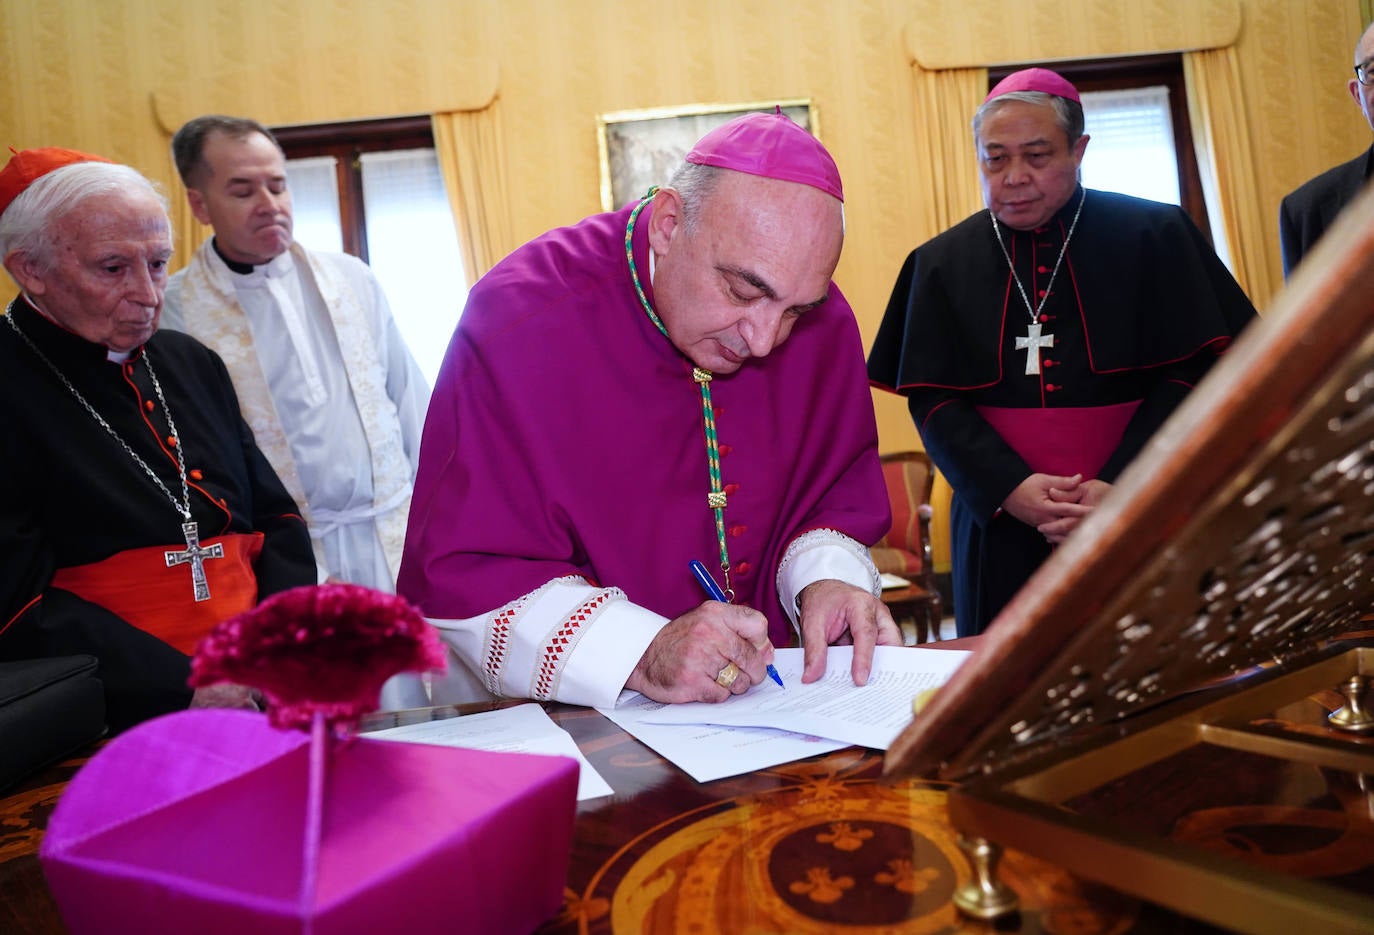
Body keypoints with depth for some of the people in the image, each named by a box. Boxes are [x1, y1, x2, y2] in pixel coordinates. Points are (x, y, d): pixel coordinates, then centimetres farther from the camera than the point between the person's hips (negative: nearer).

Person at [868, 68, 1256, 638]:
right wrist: (1009, 487, -16)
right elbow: (933, 401, -1)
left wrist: (1122, 487, -16)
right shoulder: (943, 264, 4)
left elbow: (1189, 375, -3)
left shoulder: (1153, 237, 1)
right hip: (1001, 528, 1)